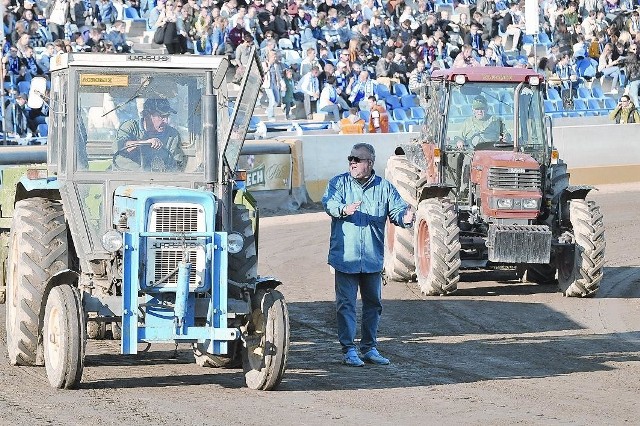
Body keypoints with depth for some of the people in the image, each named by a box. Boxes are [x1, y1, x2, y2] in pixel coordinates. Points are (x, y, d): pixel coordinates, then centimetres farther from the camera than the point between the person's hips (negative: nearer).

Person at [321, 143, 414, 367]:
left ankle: (369, 347, 22)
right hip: (345, 256, -3)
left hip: (373, 258, 3)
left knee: (373, 303, 11)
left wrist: (405, 217, -25)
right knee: (346, 304, -3)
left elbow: (397, 209, -1)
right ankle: (348, 350, 1)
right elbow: (329, 203, -15)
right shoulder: (339, 183, 1)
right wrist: (344, 209, -38)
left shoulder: (384, 187, 7)